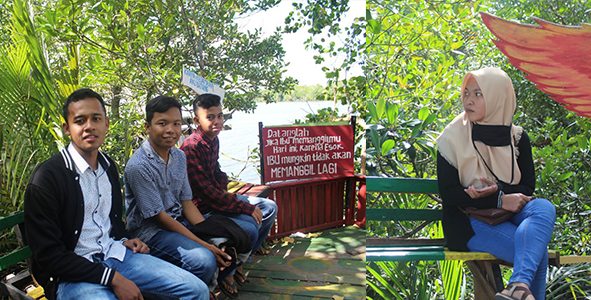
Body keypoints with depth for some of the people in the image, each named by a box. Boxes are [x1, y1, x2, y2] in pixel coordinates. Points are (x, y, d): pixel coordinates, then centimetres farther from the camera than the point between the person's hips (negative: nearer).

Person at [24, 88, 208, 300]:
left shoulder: (108, 165, 8)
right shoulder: (47, 177, -14)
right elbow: (49, 255, -16)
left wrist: (123, 240, 4)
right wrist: (113, 279, -19)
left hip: (115, 254, 7)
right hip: (73, 273, -7)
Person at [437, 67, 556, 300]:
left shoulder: (517, 138, 7)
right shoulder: (452, 139, -3)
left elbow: (527, 186, 5)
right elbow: (448, 192, -8)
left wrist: (496, 191, -18)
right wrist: (500, 200, -18)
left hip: (510, 213, 4)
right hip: (469, 222, -4)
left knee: (544, 208, -31)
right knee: (537, 249, -28)